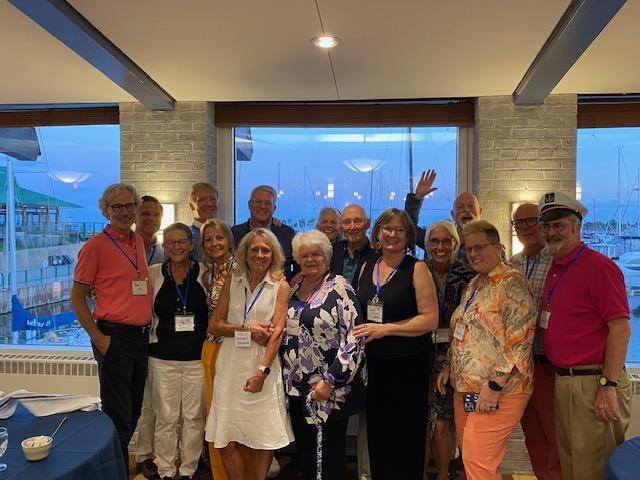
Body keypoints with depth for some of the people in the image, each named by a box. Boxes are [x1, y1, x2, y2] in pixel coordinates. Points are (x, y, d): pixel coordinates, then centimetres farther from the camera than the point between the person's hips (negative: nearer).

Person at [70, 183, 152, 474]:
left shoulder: (139, 243, 10)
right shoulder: (95, 245, -9)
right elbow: (77, 298, -6)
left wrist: (148, 327, 12)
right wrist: (98, 337, -12)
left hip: (142, 336, 7)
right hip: (114, 337, -6)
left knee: (133, 412, 17)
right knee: (118, 416, 1)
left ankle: (124, 463, 33)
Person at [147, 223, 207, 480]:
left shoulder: (205, 274, 0)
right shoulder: (153, 273, 1)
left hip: (197, 356, 0)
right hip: (162, 356, 0)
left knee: (194, 416, 10)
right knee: (166, 417, 9)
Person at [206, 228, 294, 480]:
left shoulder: (280, 286, -1)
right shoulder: (232, 281, 6)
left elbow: (277, 333, -7)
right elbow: (215, 325, 4)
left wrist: (262, 371, -15)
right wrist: (247, 328, -10)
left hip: (264, 364, -2)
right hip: (231, 364, 2)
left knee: (265, 435, 6)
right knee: (225, 439, 4)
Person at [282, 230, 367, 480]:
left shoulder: (339, 288, -11)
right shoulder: (293, 289, 9)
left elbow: (354, 339, -17)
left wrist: (330, 381, -19)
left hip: (329, 389, -6)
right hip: (297, 386, 6)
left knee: (330, 453, 6)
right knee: (304, 450, 17)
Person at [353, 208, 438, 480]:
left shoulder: (417, 269, -7)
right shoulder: (366, 267, 8)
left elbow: (430, 319, -13)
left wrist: (386, 329, -17)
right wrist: (359, 332, 2)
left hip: (408, 365, -4)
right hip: (373, 363, 5)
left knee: (406, 437, 6)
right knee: (377, 433, 14)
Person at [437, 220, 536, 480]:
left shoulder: (512, 282, -12)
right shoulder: (475, 284, 14)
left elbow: (519, 340, -19)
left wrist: (495, 386, -20)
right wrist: (448, 367, 16)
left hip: (496, 391, -8)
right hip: (464, 387, 8)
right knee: (469, 458, 14)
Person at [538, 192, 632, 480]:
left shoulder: (598, 266, -14)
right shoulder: (555, 269, 11)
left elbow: (621, 329, -18)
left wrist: (609, 386, -20)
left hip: (592, 383, -8)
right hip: (564, 381, 8)